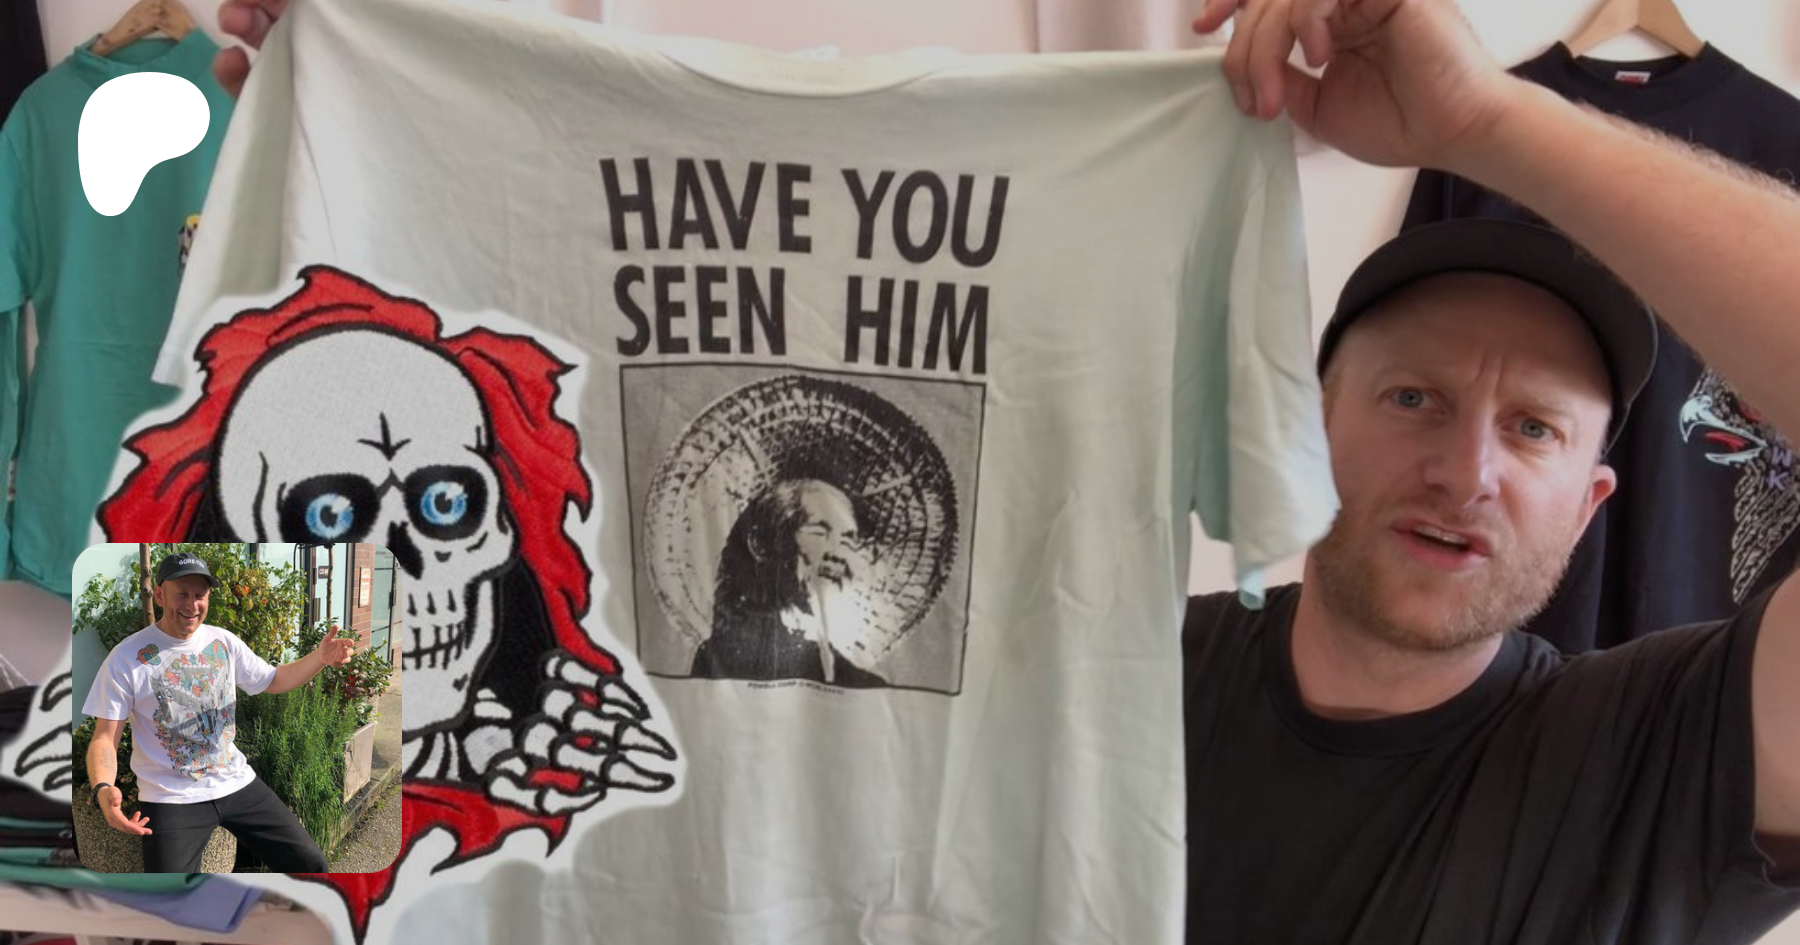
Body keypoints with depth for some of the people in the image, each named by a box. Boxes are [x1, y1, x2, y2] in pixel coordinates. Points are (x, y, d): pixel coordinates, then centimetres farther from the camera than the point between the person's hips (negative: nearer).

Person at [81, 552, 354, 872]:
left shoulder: (223, 642, 5)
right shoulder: (126, 658, -9)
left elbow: (273, 680, 17)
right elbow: (105, 738, -9)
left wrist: (320, 658, -3)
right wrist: (103, 789, -30)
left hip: (237, 784, 4)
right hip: (171, 799, -4)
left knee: (309, 862, 0)